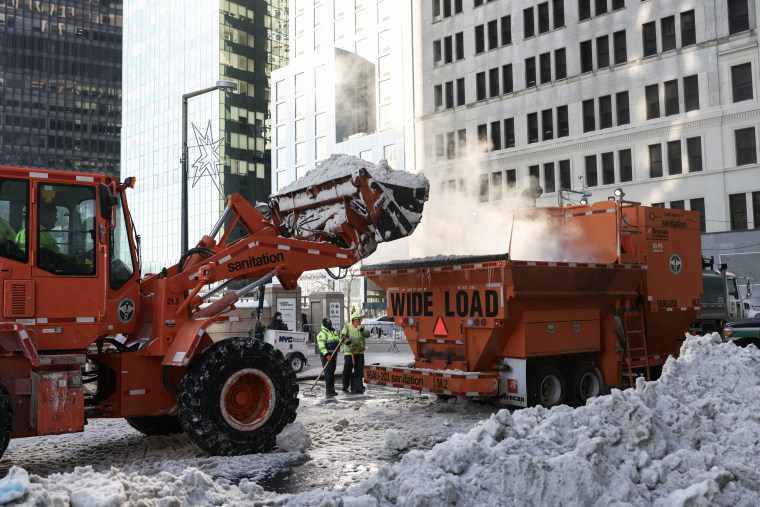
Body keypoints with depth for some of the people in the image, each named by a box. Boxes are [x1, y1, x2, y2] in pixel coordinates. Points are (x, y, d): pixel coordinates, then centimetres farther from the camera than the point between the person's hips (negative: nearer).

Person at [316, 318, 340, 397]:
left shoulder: (334, 332, 18)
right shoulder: (322, 334, -10)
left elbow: (337, 342, 26)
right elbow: (321, 346, -20)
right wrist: (326, 355, -28)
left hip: (333, 355, 9)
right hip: (326, 355, -8)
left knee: (332, 373, 13)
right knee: (328, 373, -12)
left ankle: (332, 390, 20)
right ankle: (328, 391, -12)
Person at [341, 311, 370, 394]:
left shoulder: (362, 327, 11)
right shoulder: (347, 327, -3)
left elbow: (367, 334, -1)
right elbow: (342, 336, -11)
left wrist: (362, 330, -19)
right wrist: (347, 341, -28)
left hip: (360, 352, 4)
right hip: (349, 352, -4)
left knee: (359, 370, 8)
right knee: (347, 370, -1)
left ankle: (359, 387, 15)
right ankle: (345, 387, 11)